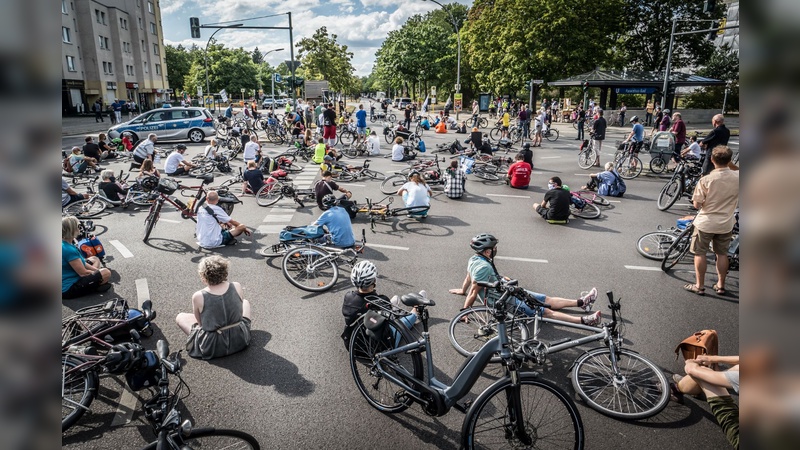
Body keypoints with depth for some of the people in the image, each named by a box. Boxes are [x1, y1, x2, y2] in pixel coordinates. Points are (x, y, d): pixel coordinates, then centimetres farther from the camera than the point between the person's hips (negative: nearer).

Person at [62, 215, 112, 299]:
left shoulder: (64, 244, 2)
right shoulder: (69, 250, -28)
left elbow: (81, 263, 12)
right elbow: (83, 273, -21)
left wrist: (97, 270, 6)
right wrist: (99, 272, -3)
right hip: (68, 289, -10)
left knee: (95, 259, 21)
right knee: (106, 273, -19)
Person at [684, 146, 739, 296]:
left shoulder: (706, 180, -21)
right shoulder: (737, 177, -9)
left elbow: (697, 204, -16)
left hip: (706, 223, -4)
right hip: (727, 223, 4)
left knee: (700, 253, 9)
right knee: (722, 254, 17)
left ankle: (699, 286, 15)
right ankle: (721, 285, 27)